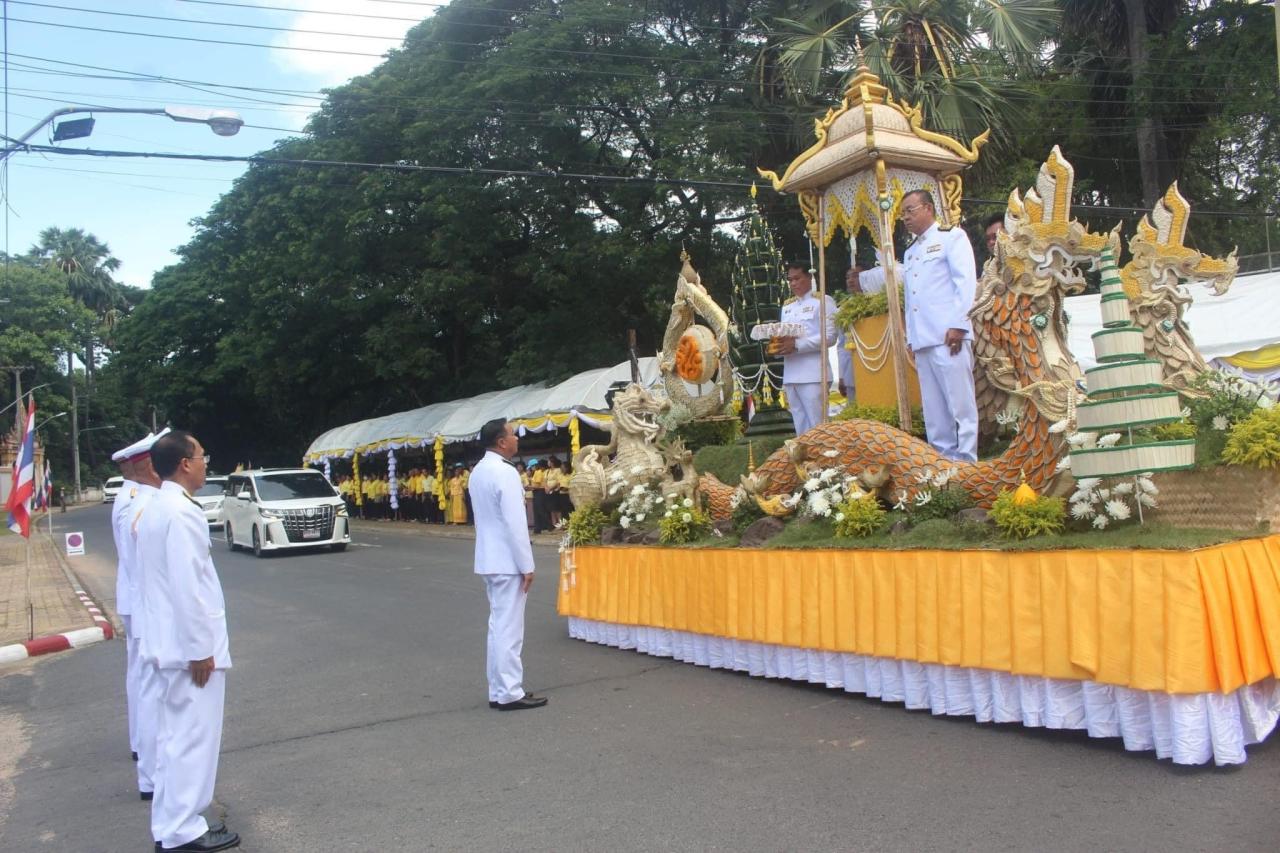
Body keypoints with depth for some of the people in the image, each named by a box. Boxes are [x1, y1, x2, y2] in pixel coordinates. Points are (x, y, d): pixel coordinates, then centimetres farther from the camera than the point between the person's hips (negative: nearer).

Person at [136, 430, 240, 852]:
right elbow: (186, 587, -24)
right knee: (193, 737, 0)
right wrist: (200, 649, -19)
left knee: (175, 735, 17)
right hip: (189, 643, -10)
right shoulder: (181, 512, -20)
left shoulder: (155, 508, 11)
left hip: (170, 641, 10)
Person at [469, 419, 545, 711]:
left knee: (498, 625, 14)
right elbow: (515, 523, -20)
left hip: (489, 559, 9)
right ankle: (509, 693, 3)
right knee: (509, 628, -3)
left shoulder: (479, 472, 11)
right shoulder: (505, 472, -18)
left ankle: (498, 690, 19)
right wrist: (527, 565, -15)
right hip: (507, 561, -9)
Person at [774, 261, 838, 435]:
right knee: (800, 426, 6)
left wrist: (797, 345, -17)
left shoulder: (823, 301, 1)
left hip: (812, 374, -6)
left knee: (817, 426, -9)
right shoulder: (787, 306, 22)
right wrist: (778, 346, 1)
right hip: (791, 374, 6)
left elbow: (830, 336, -9)